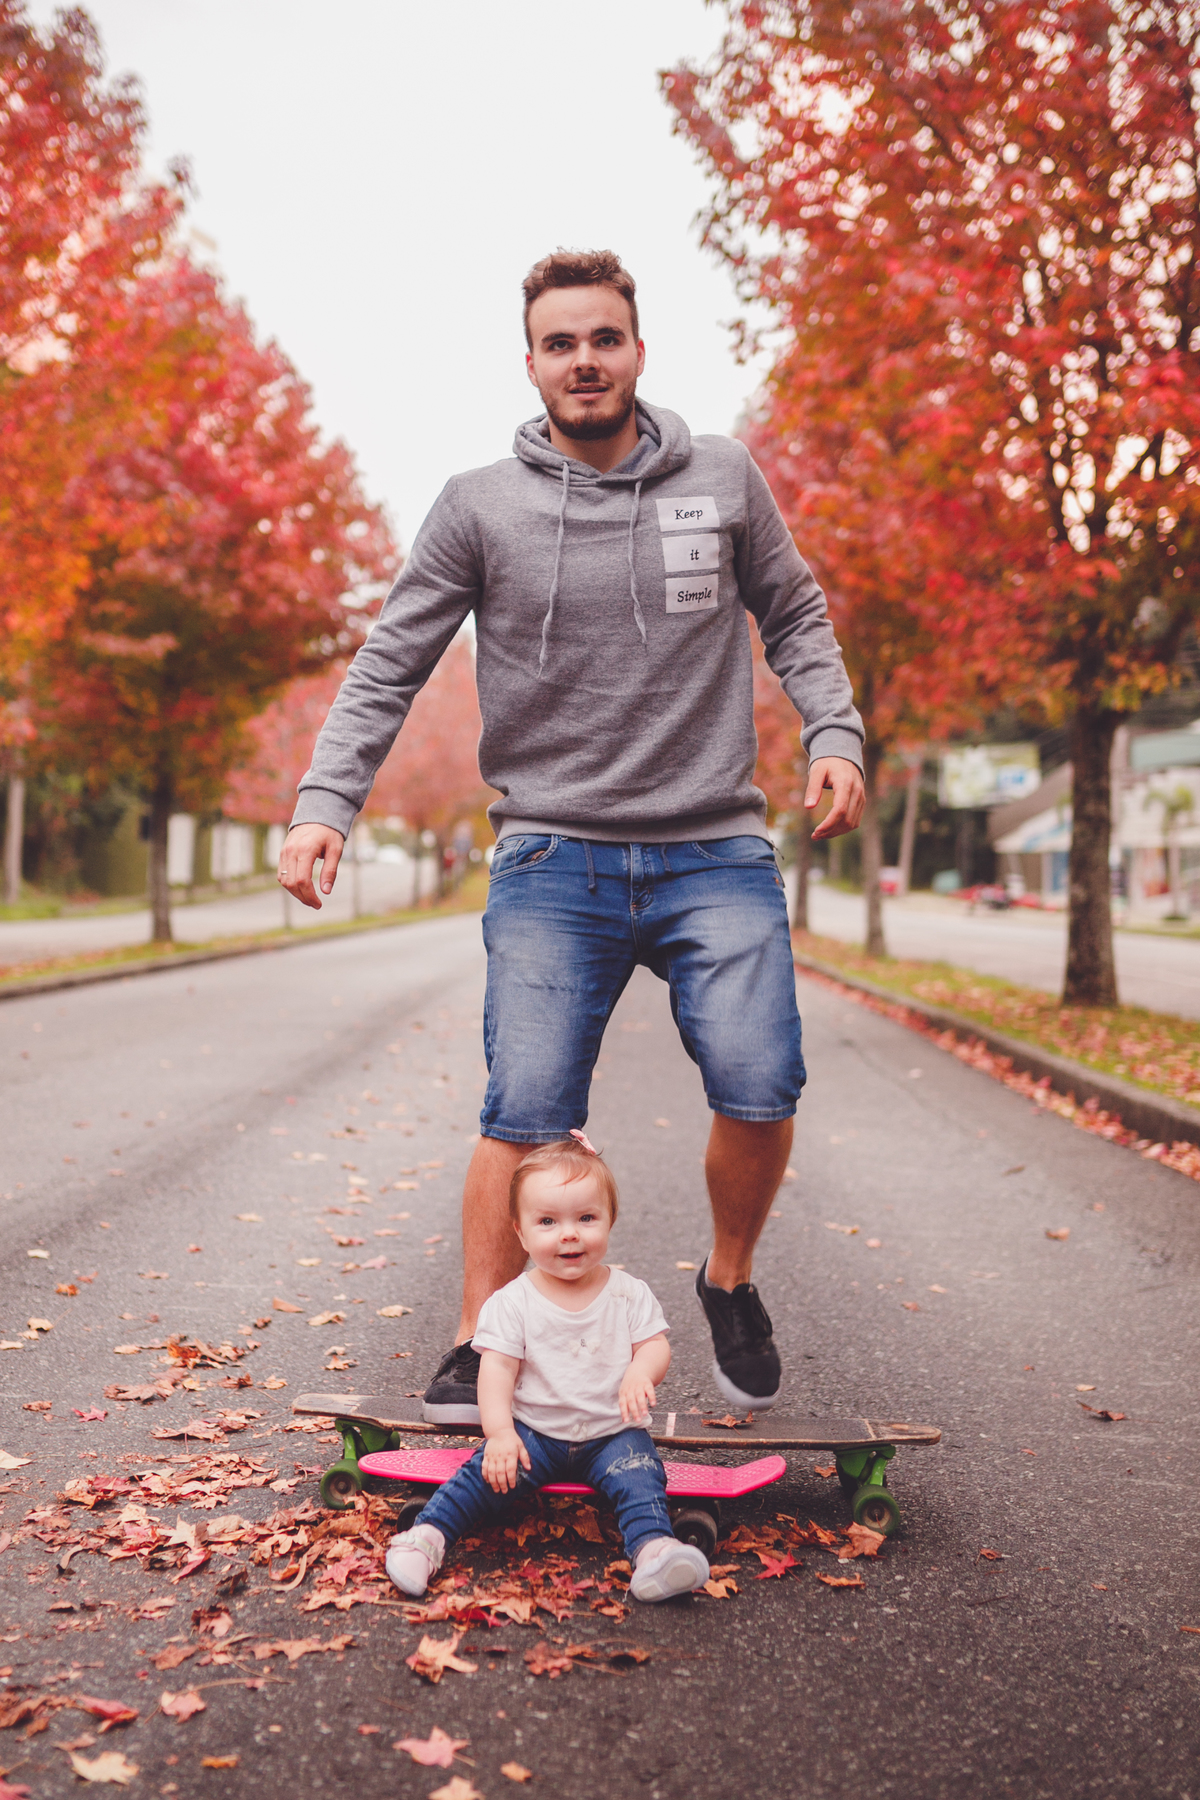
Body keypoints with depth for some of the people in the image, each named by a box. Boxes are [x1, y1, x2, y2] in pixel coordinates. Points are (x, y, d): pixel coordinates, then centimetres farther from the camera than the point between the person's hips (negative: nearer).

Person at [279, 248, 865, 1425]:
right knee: (525, 1117, -8)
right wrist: (325, 800, -8)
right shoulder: (480, 507, 3)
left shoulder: (722, 479, 8)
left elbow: (795, 618, 18)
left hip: (717, 853, 1)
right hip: (553, 862, -1)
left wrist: (833, 731, 2)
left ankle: (729, 1285, 20)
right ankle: (480, 1350, 9)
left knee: (760, 1095, -10)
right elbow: (389, 666, 4)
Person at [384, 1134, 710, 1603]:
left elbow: (654, 1345, -2)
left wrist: (640, 1373, -26)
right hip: (534, 1432, 0)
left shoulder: (629, 1294, 0)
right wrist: (500, 1432, -21)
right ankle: (429, 1534, -23)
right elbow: (497, 1368, -8)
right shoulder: (513, 1302, -4)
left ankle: (652, 1548, -39)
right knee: (489, 1470, -22)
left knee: (641, 1474, -25)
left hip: (612, 1435, 1)